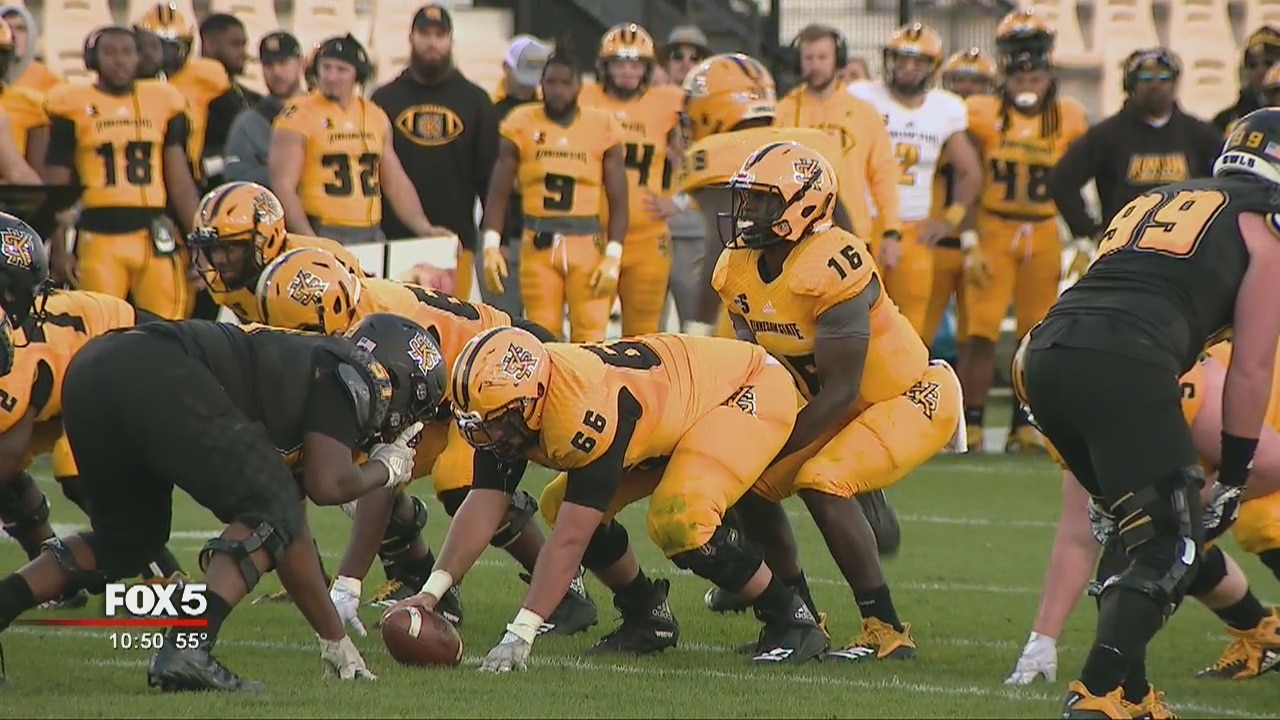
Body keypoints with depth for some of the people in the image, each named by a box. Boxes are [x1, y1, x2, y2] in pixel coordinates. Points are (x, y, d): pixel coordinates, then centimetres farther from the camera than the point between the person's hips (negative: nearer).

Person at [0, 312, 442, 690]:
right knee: (271, 512, 1)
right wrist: (386, 469, 17)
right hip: (159, 378, -9)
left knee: (128, 540, 28)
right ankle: (188, 649, -16)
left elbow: (288, 538, 37)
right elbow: (327, 484, -6)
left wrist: (335, 638, 41)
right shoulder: (343, 377, 10)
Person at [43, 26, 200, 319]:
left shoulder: (163, 103, 12)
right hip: (98, 237, -2)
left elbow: (181, 184, 14)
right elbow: (55, 188, 6)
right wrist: (58, 249, 0)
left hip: (156, 237, 2)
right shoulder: (73, 107, 4)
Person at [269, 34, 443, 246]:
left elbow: (396, 183, 20)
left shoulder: (376, 117, 14)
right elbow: (283, 186, -9)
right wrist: (308, 239, -18)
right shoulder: (299, 116, -3)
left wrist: (423, 228, 9)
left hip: (372, 235, 5)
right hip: (321, 236, -5)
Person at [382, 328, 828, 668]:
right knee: (562, 505, 0)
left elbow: (569, 541, -38)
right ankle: (648, 618, 18)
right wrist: (432, 591, -27)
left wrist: (520, 634, -39)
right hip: (681, 407, 9)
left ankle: (791, 621, -11)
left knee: (680, 520, -29)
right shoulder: (509, 407, -14)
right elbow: (483, 508, -15)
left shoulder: (584, 408, -38)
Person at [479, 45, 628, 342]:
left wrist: (613, 256, -5)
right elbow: (499, 194, 7)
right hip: (538, 246, 1)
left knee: (590, 338, -8)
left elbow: (618, 201, 4)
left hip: (587, 244, -1)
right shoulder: (520, 125, 5)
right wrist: (491, 246, -3)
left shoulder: (602, 128, 3)